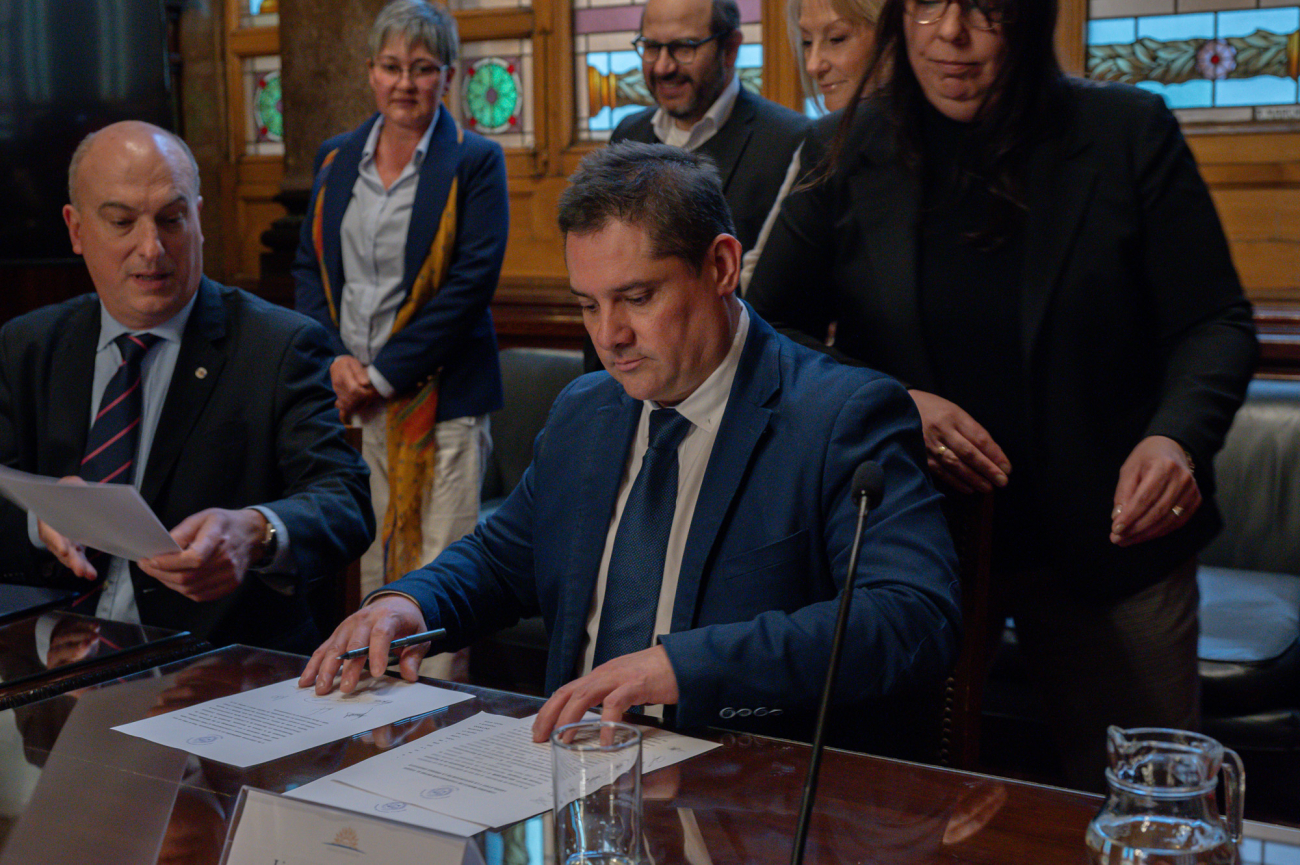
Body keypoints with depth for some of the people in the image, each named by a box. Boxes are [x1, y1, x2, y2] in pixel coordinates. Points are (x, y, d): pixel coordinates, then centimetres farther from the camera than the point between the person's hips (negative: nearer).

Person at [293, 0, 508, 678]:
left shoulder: (474, 163, -3)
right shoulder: (335, 158, 13)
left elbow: (472, 281, -10)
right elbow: (310, 266, 14)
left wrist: (383, 373, -11)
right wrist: (335, 359, -4)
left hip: (439, 394, -4)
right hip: (350, 394, 4)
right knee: (372, 565, 8)